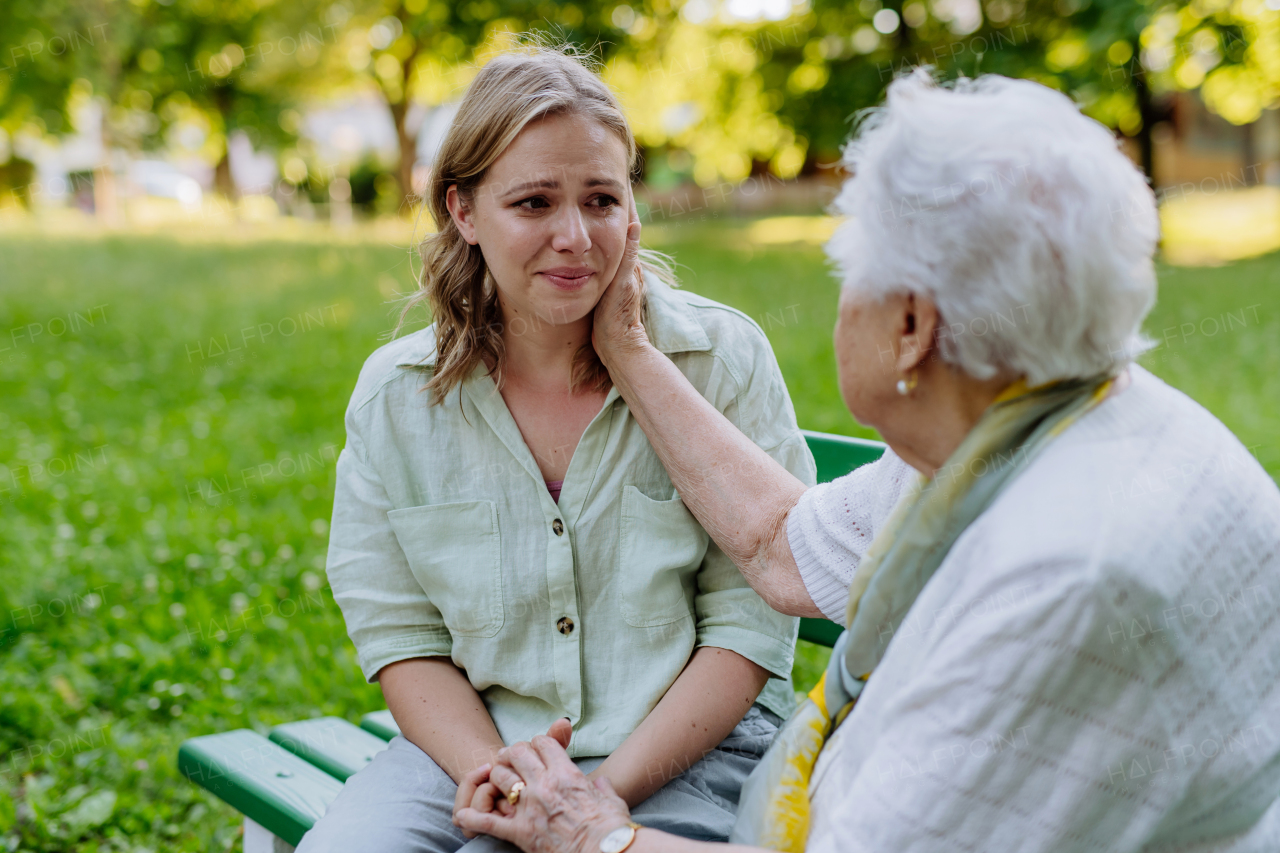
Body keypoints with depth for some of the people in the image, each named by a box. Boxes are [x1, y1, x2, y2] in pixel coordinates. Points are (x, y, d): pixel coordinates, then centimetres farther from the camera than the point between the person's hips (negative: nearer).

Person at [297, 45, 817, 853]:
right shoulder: (394, 395, 0)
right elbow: (400, 634, 2)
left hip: (687, 748, -3)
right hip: (470, 741, 3)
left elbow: (750, 623, -6)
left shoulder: (725, 357, -7)